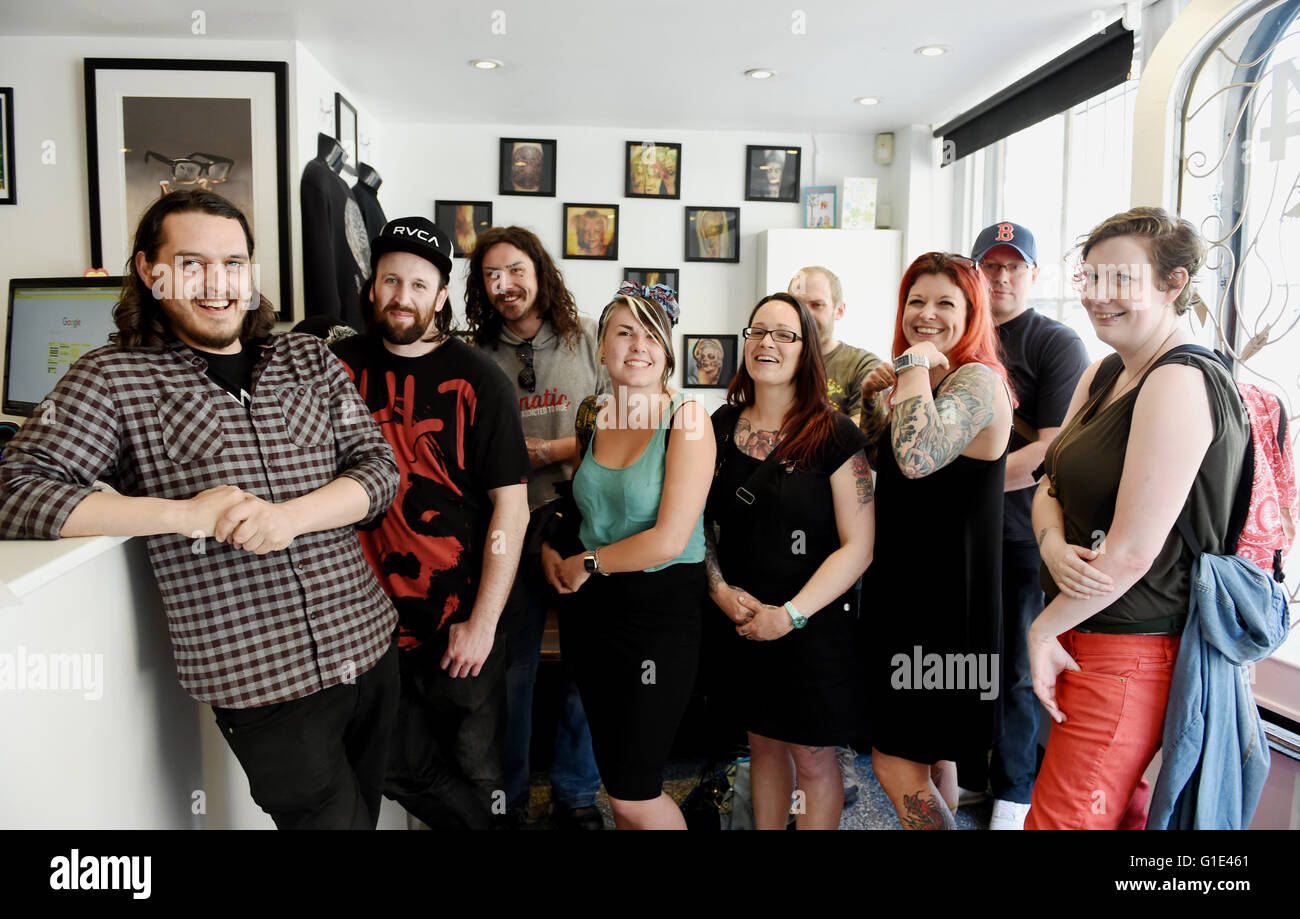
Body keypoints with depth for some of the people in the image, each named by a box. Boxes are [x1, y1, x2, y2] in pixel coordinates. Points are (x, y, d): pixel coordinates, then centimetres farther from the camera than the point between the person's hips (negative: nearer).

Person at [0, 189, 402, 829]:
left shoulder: (309, 360, 7)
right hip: (263, 683, -4)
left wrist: (288, 517, -18)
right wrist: (185, 514, -19)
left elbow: (379, 469, 1)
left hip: (369, 648, 4)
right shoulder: (114, 380, -3)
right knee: (331, 818, 6)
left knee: (363, 807, 21)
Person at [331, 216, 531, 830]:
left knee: (474, 772, 10)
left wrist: (483, 621, -11)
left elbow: (511, 505, -9)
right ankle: (471, 822, 39)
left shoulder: (478, 380, -7)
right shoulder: (340, 368, 2)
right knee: (398, 768, 13)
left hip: (463, 626, -3)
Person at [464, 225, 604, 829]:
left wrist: (547, 451, -9)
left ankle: (576, 794, 29)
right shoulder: (476, 356, 5)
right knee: (511, 669, 9)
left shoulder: (587, 340, 4)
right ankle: (508, 796, 29)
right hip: (511, 530, 0)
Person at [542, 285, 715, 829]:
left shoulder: (687, 419, -12)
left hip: (662, 607, -6)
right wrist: (550, 549, 3)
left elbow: (669, 539, -19)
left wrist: (587, 564, -8)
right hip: (591, 607, 6)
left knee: (633, 794, 2)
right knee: (614, 782, 17)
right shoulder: (594, 419, 5)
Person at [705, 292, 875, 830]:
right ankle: (765, 829, 39)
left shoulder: (834, 435, -10)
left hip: (815, 628, -4)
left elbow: (858, 546, -13)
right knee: (763, 742, 19)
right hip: (741, 623, 4)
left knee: (813, 761, 9)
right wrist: (721, 589, -5)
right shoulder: (721, 427, 3)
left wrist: (790, 615, -16)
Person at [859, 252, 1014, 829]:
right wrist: (871, 396, 4)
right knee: (931, 750, 22)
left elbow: (916, 456, -37)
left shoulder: (977, 380, -18)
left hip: (941, 595, -10)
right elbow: (876, 453, 22)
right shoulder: (928, 379, 13)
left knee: (894, 760, -2)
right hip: (908, 583, 10)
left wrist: (914, 364, -25)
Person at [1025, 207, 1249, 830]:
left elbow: (1133, 551, -22)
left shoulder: (1181, 383, -19)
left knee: (1064, 816, -1)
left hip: (1130, 654, -9)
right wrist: (1053, 542, -11)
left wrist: (1045, 629, -11)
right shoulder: (1103, 374, 11)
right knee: (1120, 808, 20)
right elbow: (1052, 481, 11)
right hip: (1089, 635, 9)